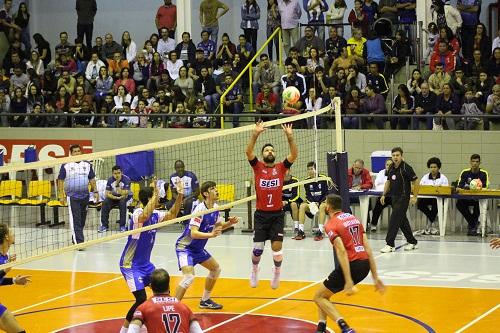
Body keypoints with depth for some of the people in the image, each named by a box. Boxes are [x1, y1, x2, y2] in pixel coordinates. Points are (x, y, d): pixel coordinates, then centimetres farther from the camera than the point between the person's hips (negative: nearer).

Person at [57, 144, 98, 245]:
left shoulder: (87, 164, 8)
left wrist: (95, 191, 6)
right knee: (75, 220, -9)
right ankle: (79, 242, -11)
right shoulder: (66, 165, -4)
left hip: (85, 196, 4)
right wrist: (61, 195, -7)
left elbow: (92, 179, 14)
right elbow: (60, 181, -2)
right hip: (72, 197, -4)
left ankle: (75, 239, 26)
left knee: (82, 221, 11)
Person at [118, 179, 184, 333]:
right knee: (141, 299, -18)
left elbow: (172, 215, 14)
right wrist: (155, 193, -40)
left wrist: (180, 195, 2)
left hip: (145, 264, 9)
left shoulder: (155, 215, 3)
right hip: (131, 265, -9)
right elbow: (145, 215, -45)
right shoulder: (138, 214, -21)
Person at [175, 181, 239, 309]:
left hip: (198, 248, 10)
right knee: (189, 277, -26)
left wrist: (230, 223, -3)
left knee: (216, 269, 19)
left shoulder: (215, 208, 1)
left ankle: (205, 300, 33)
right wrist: (211, 235, -46)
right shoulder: (200, 209, -25)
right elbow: (194, 233, -32)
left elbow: (219, 226, 17)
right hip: (185, 247, -10)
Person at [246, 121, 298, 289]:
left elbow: (294, 154, -10)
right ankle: (255, 269, 30)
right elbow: (248, 152, -14)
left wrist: (290, 136, -22)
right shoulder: (258, 166, 2)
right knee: (258, 248, 1)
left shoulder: (281, 167, 3)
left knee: (277, 247, -6)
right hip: (261, 214, 0)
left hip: (277, 214, 0)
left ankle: (277, 271, 20)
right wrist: (256, 133, -26)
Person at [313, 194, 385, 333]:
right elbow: (367, 248, 10)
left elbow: (342, 252, -18)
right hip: (365, 264, 8)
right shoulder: (353, 218, 16)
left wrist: (348, 281, -23)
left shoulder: (331, 225, -6)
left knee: (319, 297, 7)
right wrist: (376, 277, 10)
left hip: (352, 264, -8)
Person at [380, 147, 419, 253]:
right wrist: (384, 195, 12)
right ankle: (412, 242, 24)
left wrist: (415, 197, -12)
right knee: (402, 221, 13)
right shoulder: (391, 168, 8)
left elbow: (416, 182, -10)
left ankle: (390, 244, -10)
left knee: (394, 220, -12)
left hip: (403, 197, -8)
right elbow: (388, 182, 20)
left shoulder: (406, 168, -13)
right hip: (394, 197, 8)